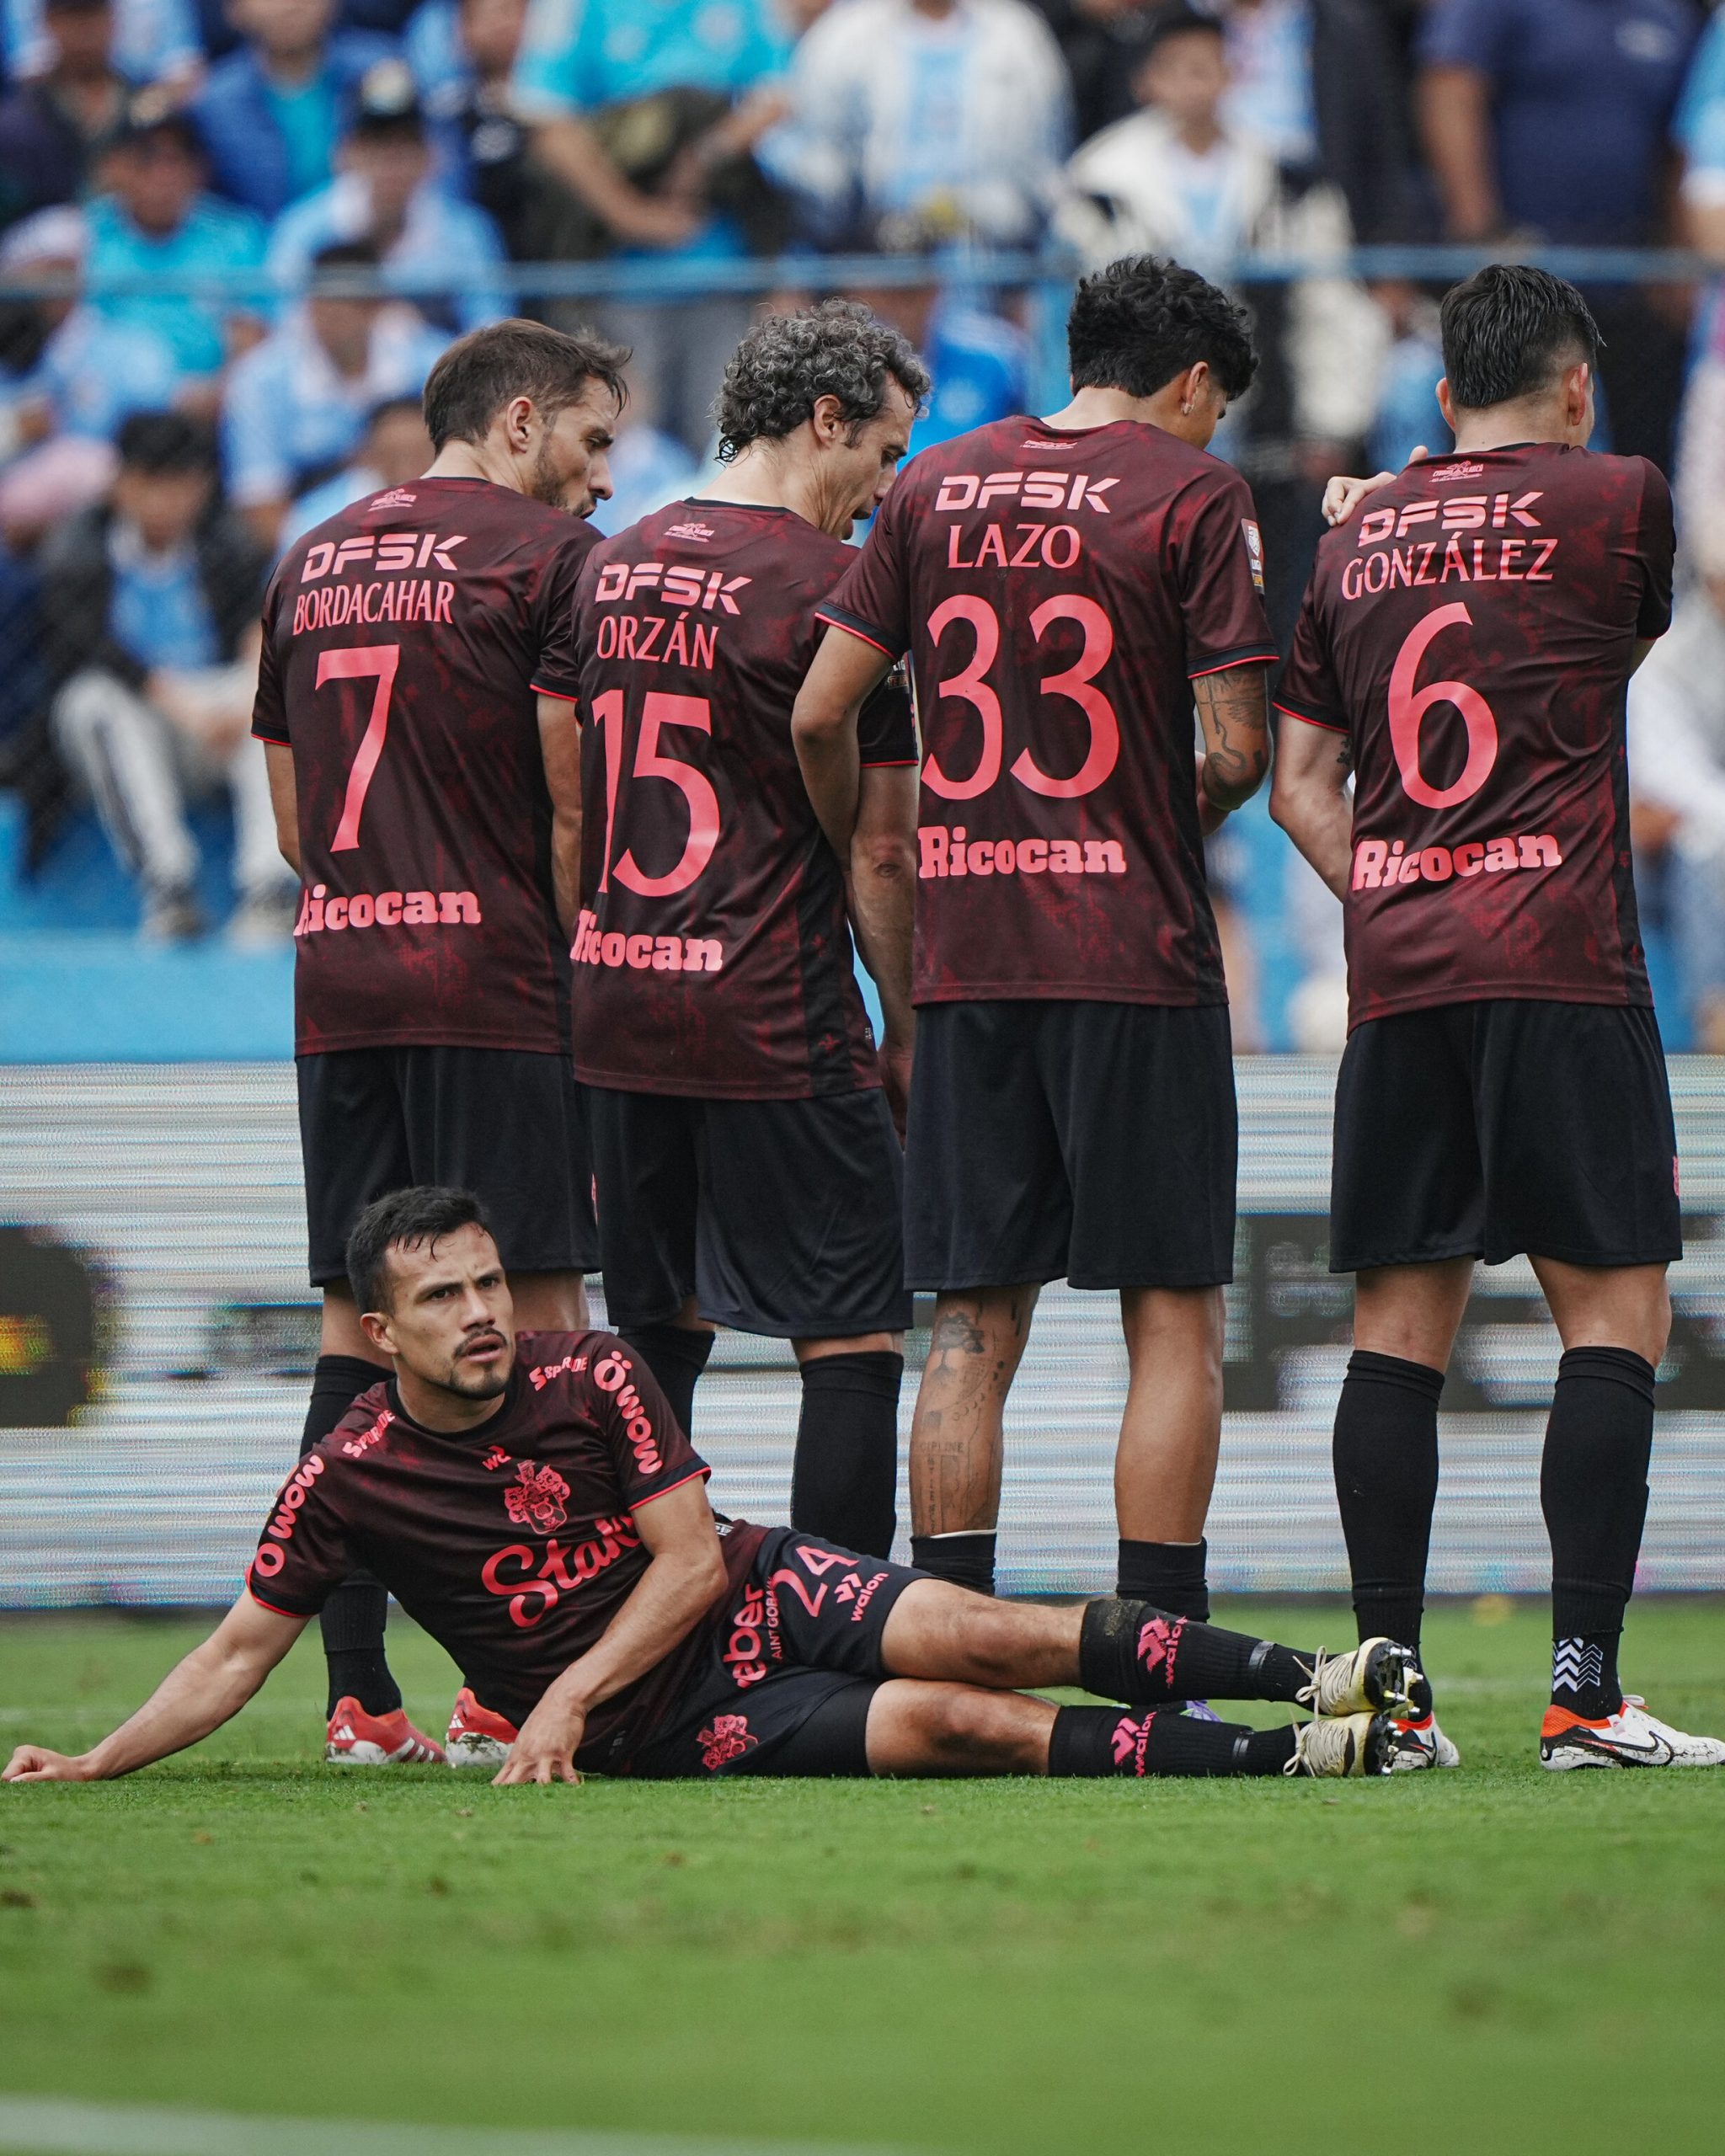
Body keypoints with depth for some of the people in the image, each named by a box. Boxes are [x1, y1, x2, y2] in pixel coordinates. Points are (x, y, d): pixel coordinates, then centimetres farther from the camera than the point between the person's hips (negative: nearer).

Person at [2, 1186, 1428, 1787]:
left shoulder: (593, 1379, -5)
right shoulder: (347, 1479, -9)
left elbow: (692, 1555, -4)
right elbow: (238, 1654, -2)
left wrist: (566, 1698, -15)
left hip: (758, 1598, 3)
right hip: (656, 1733, -3)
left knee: (982, 1640, -23)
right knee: (947, 1724, -23)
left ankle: (1310, 1683, -23)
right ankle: (1282, 1763, -28)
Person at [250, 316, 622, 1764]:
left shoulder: (312, 565, 18)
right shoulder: (550, 554, -3)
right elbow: (577, 801, -9)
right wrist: (593, 971, 0)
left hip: (336, 990, 6)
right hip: (497, 987, -6)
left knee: (358, 1322, 7)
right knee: (537, 1320, -5)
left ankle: (360, 1695, 4)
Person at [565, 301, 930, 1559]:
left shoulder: (610, 569, 11)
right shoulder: (836, 587, -9)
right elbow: (879, 851, -8)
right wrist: (908, 1031, 1)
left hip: (615, 1007, 7)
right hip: (778, 1026, -7)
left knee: (657, 1340, 15)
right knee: (858, 1337, -2)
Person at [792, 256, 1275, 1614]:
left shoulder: (938, 486, 10)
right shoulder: (1192, 491, -4)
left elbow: (819, 714, 7)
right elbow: (1239, 748, -9)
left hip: (966, 948, 4)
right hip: (1138, 951, -4)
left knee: (974, 1324, 7)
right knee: (1175, 1318, 0)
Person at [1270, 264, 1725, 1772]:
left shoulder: (1358, 543, 13)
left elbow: (1299, 786, 14)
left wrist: (1396, 904, 16)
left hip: (1395, 970, 5)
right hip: (1561, 957, -5)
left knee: (1401, 1324, 7)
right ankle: (1584, 1689, -11)